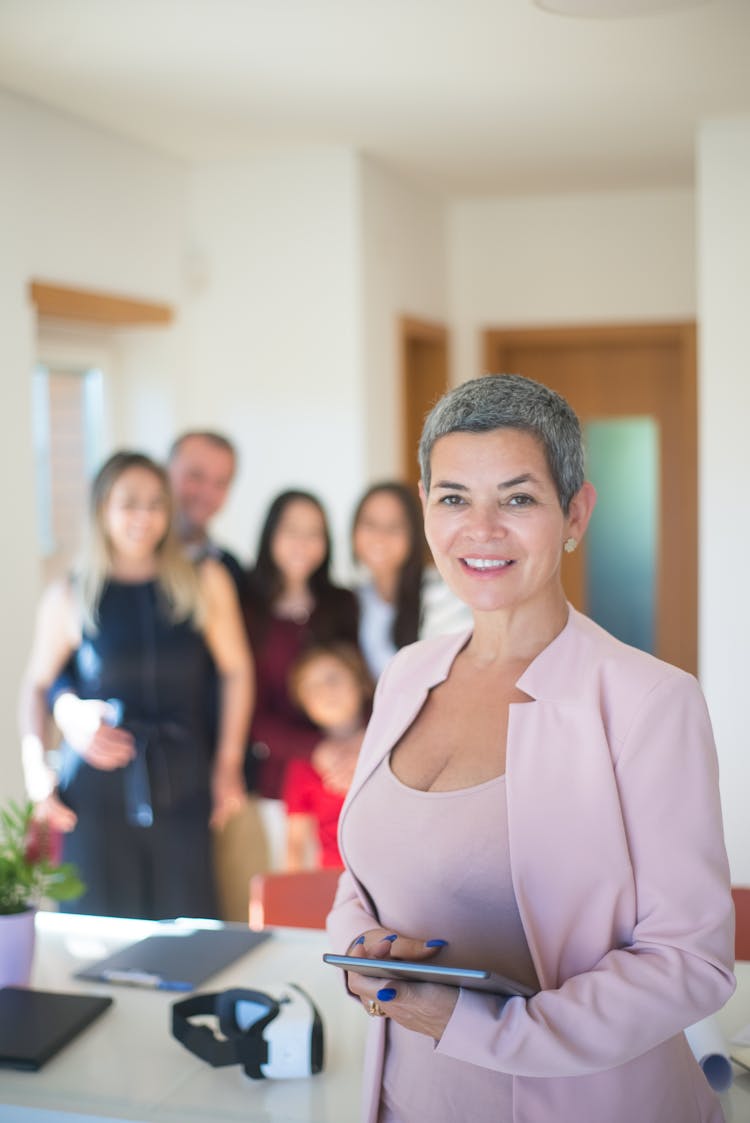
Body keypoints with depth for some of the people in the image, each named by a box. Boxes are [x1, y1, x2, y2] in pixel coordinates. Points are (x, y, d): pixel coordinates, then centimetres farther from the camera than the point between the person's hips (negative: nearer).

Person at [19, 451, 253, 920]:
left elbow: (237, 670, 6)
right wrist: (36, 769, 0)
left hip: (182, 791, 1)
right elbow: (38, 684, 11)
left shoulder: (205, 582, 2)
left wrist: (229, 763, 5)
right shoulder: (69, 597, 2)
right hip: (98, 790, 0)